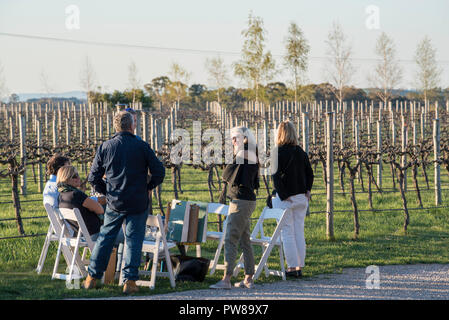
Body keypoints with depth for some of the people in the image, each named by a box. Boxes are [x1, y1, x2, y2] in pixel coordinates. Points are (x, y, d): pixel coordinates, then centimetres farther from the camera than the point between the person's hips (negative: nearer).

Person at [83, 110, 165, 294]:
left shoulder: (105, 147, 0)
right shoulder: (142, 147, -6)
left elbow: (94, 178, 2)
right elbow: (159, 172, -6)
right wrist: (148, 187, 10)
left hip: (114, 203, 2)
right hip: (138, 203, -2)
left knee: (105, 237, 12)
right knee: (133, 240, 4)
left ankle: (92, 278, 15)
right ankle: (130, 280, -1)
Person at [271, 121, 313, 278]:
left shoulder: (278, 152, -12)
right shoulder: (301, 152, 6)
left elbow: (276, 176, -17)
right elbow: (310, 173, 8)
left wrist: (283, 195, -14)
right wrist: (307, 191, 9)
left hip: (285, 198, -5)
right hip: (301, 197, 5)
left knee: (287, 232, 1)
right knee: (299, 231, 11)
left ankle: (292, 267, 0)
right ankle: (299, 267, 14)